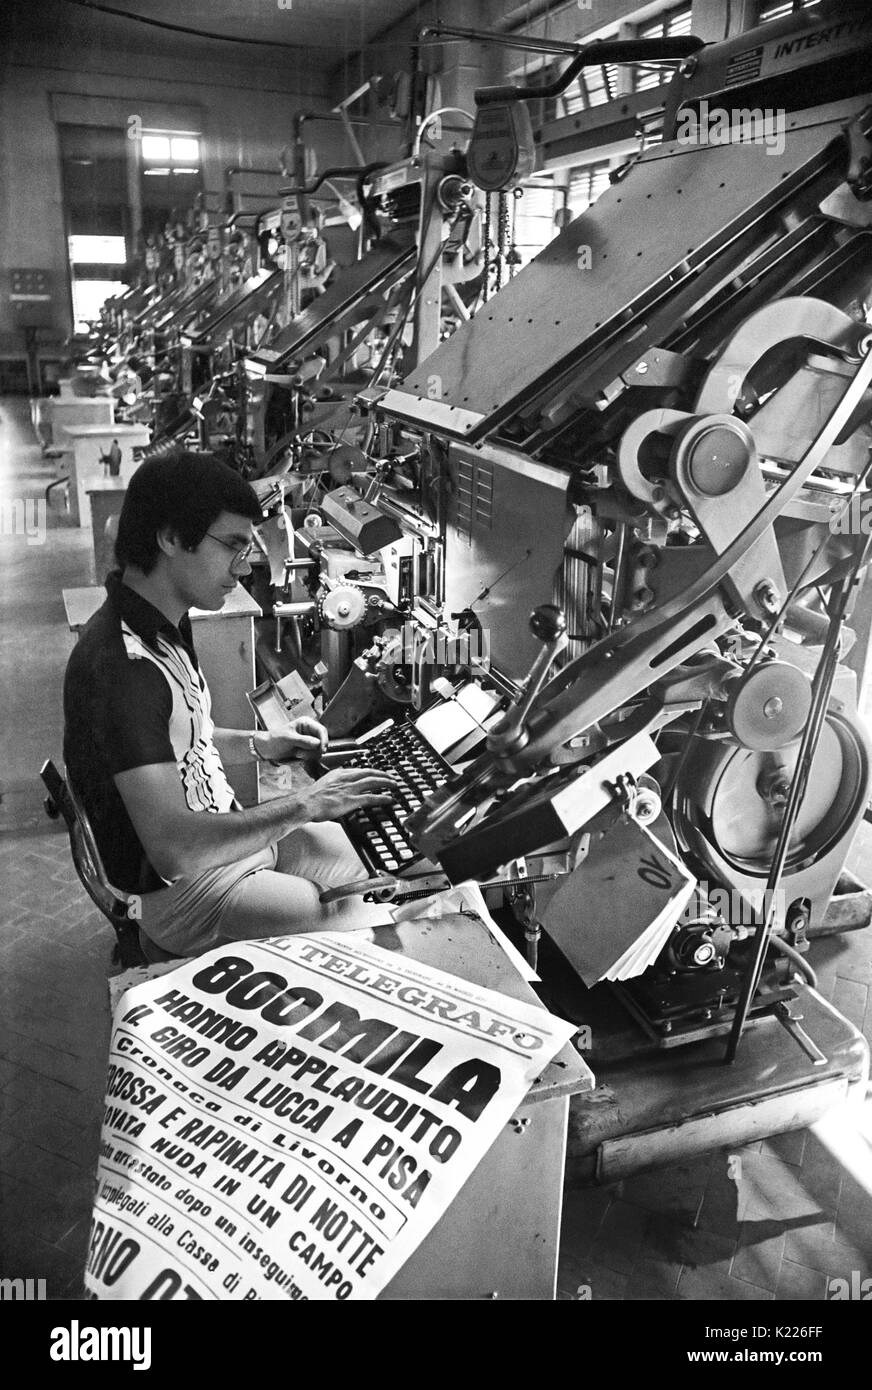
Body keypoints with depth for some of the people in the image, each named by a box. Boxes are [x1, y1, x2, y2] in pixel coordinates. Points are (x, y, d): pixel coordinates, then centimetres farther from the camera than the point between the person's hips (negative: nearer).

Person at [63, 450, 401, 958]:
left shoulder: (165, 627, 2)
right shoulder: (123, 664, -30)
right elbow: (174, 850, -35)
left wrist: (261, 744, 5)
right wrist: (304, 805, -28)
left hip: (231, 832, 9)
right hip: (185, 892, -9)